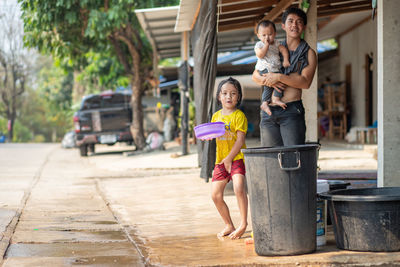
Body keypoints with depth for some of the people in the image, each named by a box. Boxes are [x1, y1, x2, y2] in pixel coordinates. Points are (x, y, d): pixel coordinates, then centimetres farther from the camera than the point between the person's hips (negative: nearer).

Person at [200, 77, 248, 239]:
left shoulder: (239, 115, -6)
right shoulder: (216, 116, 12)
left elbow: (240, 140, -12)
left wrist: (229, 159, -14)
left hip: (237, 158, -6)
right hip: (220, 160, 6)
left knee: (238, 188, -26)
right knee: (215, 195, 1)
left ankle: (243, 224, -14)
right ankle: (229, 225, 17)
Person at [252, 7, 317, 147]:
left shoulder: (308, 53, 8)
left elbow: (305, 82, -6)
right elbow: (255, 75, 15)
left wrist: (278, 77, -14)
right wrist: (267, 80, -8)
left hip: (292, 110, -4)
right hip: (268, 112, 4)